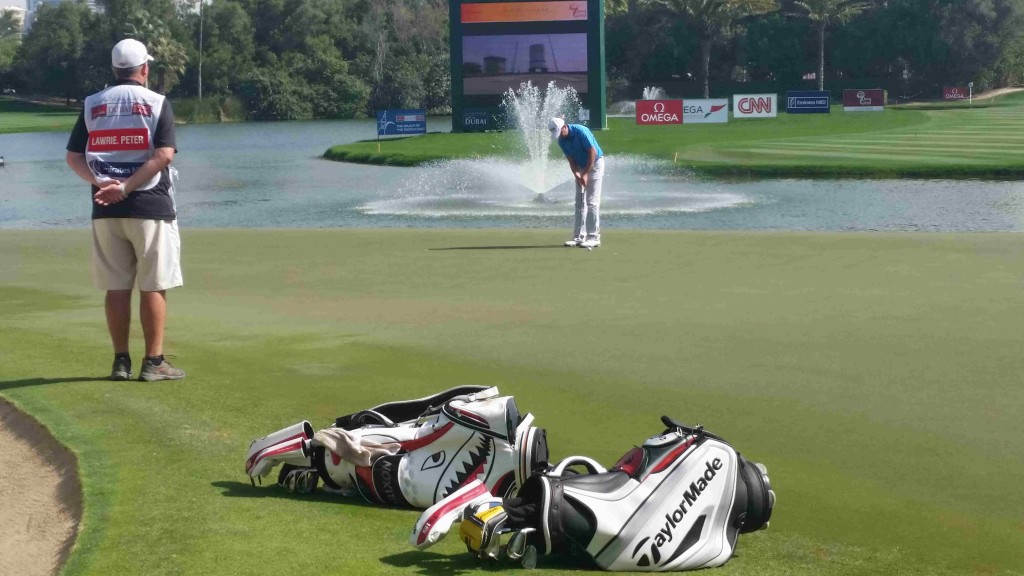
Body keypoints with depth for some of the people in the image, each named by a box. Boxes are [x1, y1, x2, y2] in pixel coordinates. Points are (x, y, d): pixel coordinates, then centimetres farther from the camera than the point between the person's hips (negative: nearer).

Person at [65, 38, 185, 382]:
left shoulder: (92, 105, 9)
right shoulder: (157, 103, -2)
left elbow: (73, 156, 3)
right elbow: (164, 155, -15)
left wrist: (99, 182, -9)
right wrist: (126, 187, -16)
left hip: (105, 211, 4)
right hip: (150, 206, -4)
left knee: (117, 288, 9)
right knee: (153, 287, 1)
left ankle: (121, 362, 11)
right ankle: (153, 362, 2)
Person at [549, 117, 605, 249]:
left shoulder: (580, 131, -24)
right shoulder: (561, 141, -3)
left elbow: (593, 152, -22)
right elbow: (571, 160, 0)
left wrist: (586, 174, -22)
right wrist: (577, 175, -18)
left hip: (595, 164, -7)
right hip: (581, 167, 7)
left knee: (592, 202, -12)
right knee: (580, 202, 5)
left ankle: (594, 237, -11)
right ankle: (579, 236, 8)